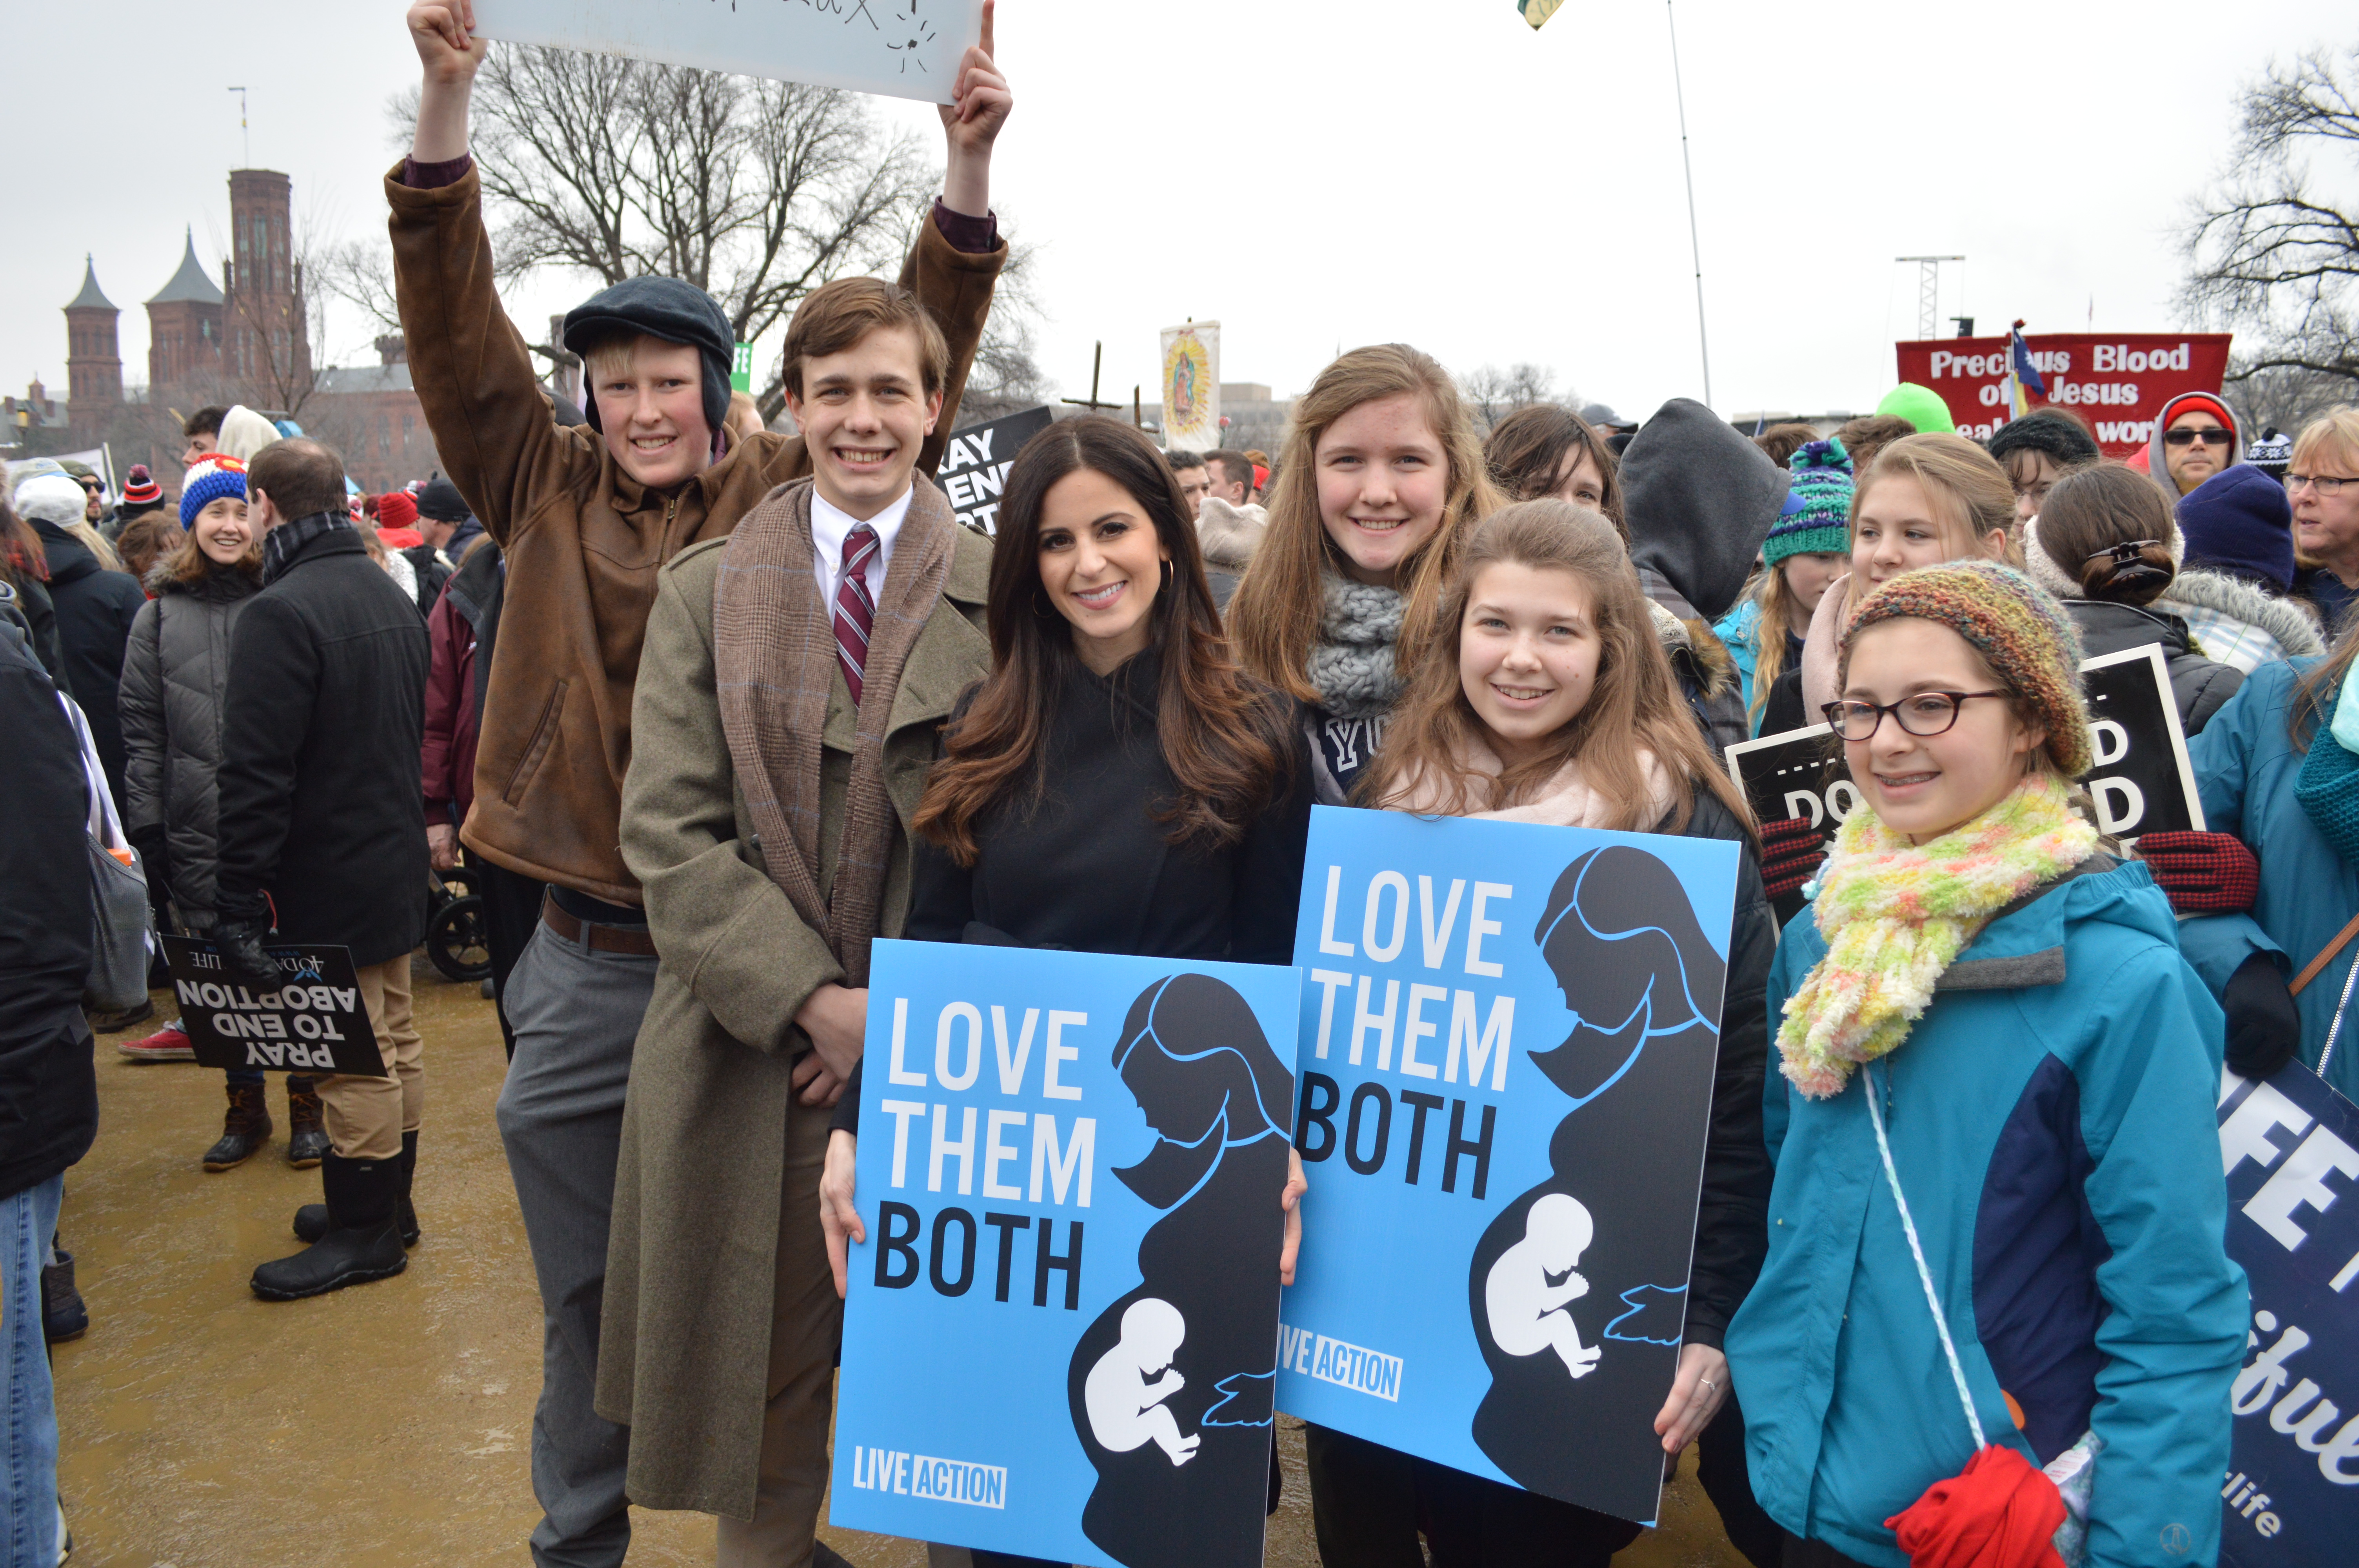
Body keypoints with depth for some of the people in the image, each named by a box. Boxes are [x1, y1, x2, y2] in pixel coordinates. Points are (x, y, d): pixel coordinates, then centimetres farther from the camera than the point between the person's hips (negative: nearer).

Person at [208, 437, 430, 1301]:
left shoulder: (281, 613, -19)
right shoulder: (392, 598, 9)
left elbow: (255, 777, -22)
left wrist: (236, 907, -18)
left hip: (327, 882, -9)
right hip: (396, 865, 9)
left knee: (353, 1063, 1)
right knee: (394, 1042, 17)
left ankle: (364, 1232, 13)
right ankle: (388, 1202, 31)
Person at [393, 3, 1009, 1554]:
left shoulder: (790, 496, 0)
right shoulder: (552, 491, 5)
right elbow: (456, 325, -3)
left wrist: (968, 168, -20)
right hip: (583, 963, 2)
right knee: (586, 1290, 16)